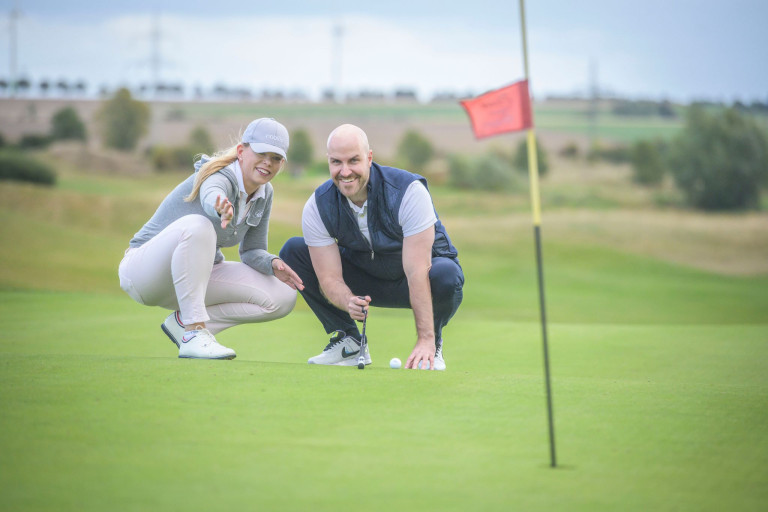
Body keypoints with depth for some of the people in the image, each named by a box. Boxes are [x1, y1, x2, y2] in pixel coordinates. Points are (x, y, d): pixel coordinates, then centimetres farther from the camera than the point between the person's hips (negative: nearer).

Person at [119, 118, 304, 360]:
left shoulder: (264, 194, 1)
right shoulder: (219, 176, -22)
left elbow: (251, 250, 8)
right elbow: (211, 197, -48)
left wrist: (272, 264, -16)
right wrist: (222, 211, -72)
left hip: (198, 274, 8)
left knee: (283, 297, -8)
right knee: (197, 226, -39)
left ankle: (184, 321, -1)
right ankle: (194, 334, -35)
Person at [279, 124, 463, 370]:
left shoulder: (409, 191, -30)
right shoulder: (317, 206, -19)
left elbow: (418, 272, -35)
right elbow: (329, 278, -18)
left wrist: (426, 340, -40)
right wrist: (348, 302, -43)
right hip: (366, 279, 4)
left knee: (446, 276, -39)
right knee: (293, 251, -14)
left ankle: (433, 344, -6)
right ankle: (349, 342, -4)